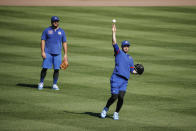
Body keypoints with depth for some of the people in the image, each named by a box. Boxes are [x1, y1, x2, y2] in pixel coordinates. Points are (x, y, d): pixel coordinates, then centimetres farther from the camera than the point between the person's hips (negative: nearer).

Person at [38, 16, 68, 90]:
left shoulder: (61, 31, 11)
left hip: (57, 53, 2)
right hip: (48, 53, -2)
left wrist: (65, 54, 5)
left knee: (57, 69, -2)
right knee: (45, 68, -6)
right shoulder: (46, 30, 4)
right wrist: (42, 52, -10)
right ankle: (41, 83, 7)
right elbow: (43, 41, 1)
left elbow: (64, 43, 12)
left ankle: (54, 85, 9)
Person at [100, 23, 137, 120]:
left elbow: (132, 70, 26)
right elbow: (114, 43, -1)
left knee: (121, 97, -10)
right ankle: (106, 109, 14)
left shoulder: (130, 58, 25)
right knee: (114, 97, -11)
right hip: (116, 78, -4)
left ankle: (116, 113, 7)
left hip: (125, 81, 4)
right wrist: (114, 32, -7)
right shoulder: (118, 52, 12)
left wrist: (137, 71, 7)